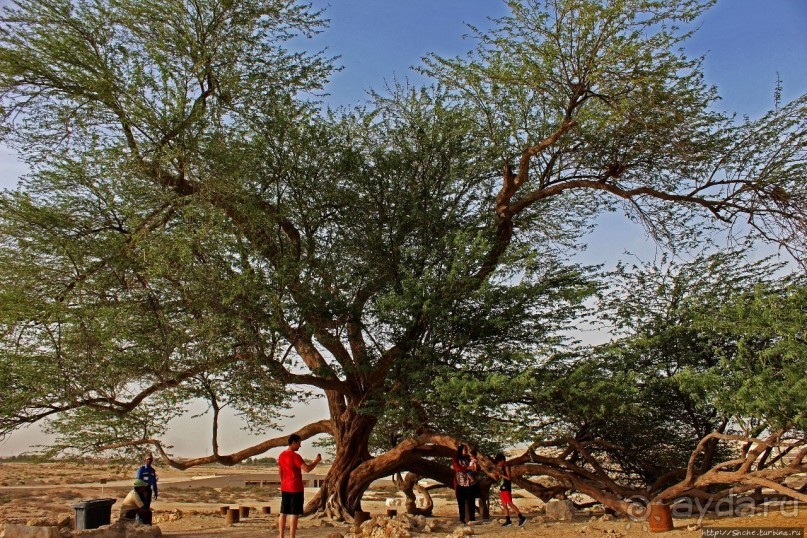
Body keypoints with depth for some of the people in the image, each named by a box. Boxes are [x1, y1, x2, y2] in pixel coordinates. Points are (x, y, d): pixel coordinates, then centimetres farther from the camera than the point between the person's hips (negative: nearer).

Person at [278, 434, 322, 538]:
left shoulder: (282, 455, 9)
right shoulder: (295, 456, -17)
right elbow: (307, 469, -24)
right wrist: (316, 460, -9)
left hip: (285, 488, 8)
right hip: (295, 488, -8)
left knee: (283, 513, 11)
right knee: (294, 514, -3)